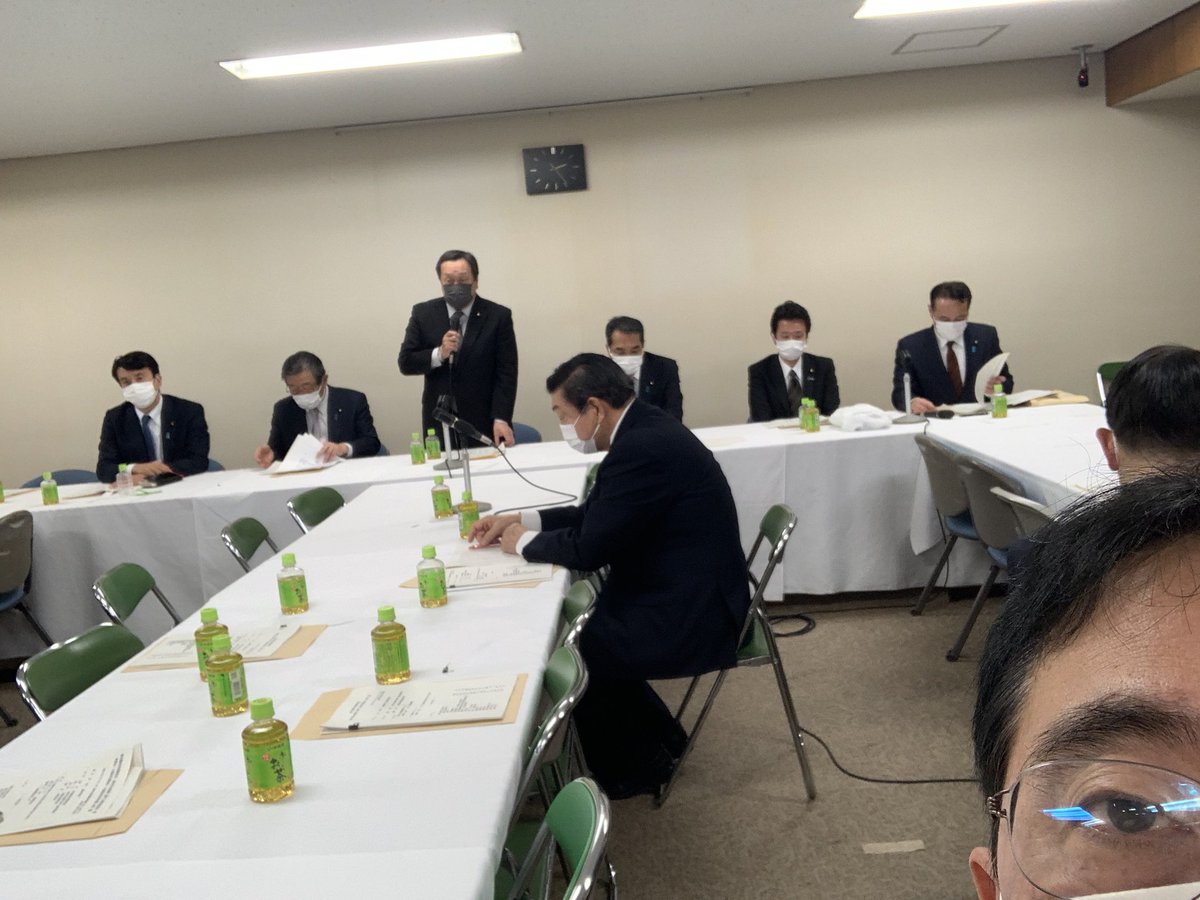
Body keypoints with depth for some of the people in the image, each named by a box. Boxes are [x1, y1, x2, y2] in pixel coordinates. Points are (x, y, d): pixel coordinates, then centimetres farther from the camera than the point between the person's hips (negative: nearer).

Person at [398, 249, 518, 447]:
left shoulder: (498, 316, -4)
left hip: (484, 423, -1)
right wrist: (438, 354, -17)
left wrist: (501, 419, -17)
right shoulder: (423, 313, 2)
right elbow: (405, 363, 0)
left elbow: (506, 374, -7)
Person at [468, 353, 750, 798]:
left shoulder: (643, 447, -26)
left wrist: (526, 542, -5)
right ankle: (656, 738, 28)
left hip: (690, 616, -10)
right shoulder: (643, 429, 6)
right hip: (686, 594, 10)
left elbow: (590, 548, -24)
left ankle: (633, 769, 20)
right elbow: (596, 513, 16)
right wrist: (520, 521, 9)